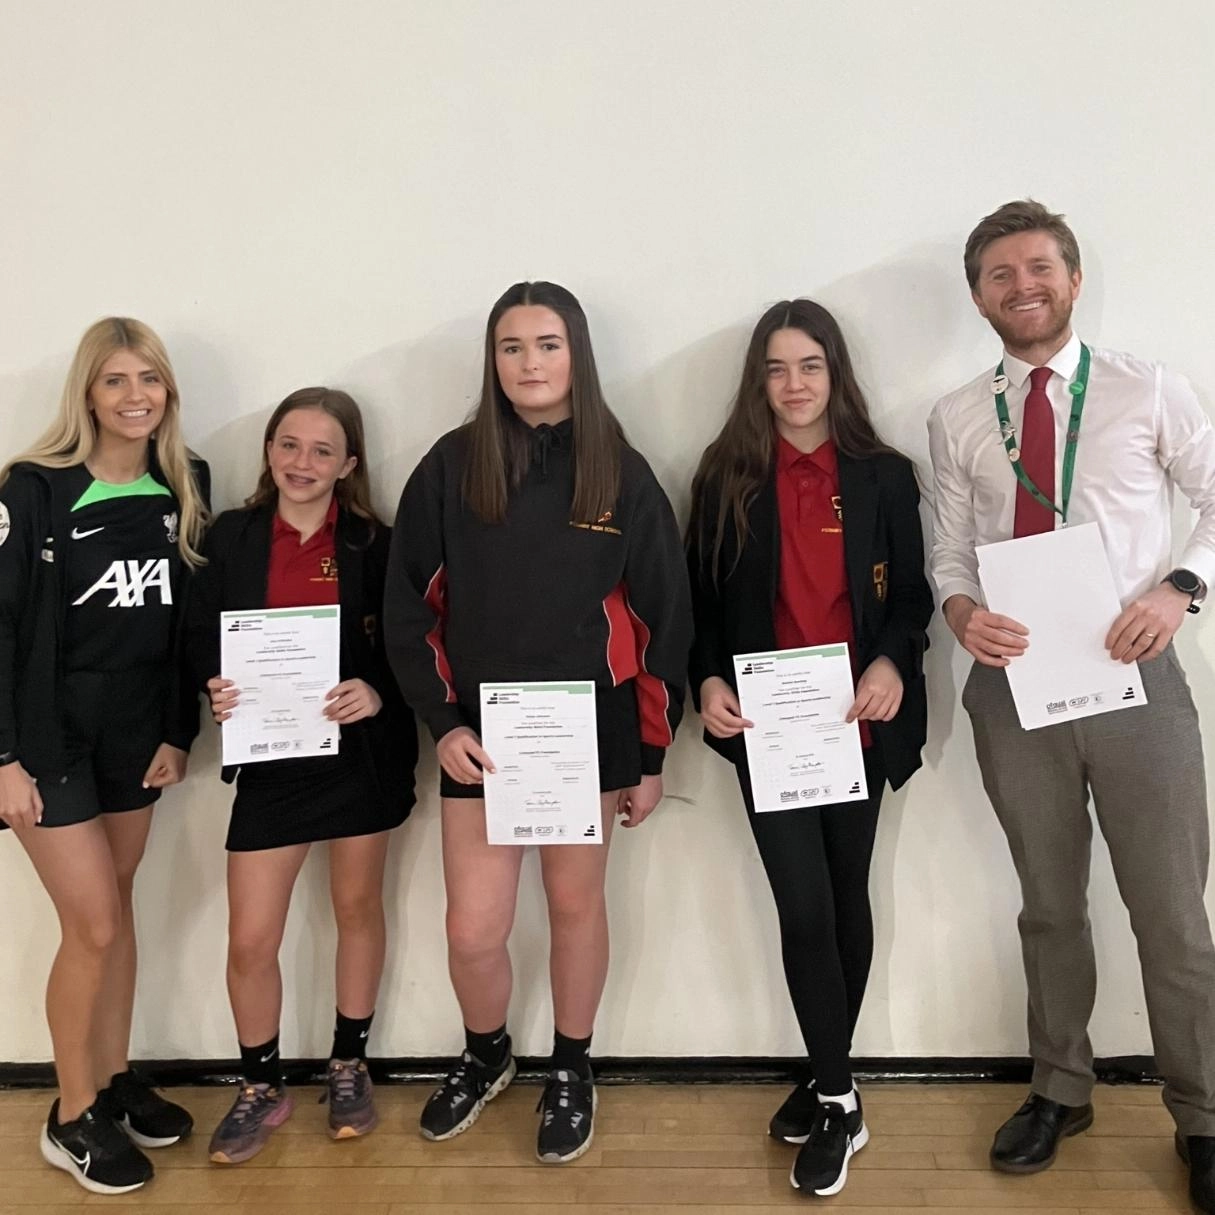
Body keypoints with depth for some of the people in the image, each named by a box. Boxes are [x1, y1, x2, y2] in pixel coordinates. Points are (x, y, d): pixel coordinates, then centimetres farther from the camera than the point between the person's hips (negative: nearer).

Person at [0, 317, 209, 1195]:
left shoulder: (184, 488, 2)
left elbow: (186, 620, 5)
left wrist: (178, 733, 2)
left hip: (135, 733, 5)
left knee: (116, 906, 15)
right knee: (94, 926, -1)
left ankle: (115, 1080, 32)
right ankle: (73, 1118, 19)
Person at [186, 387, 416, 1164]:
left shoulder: (373, 544, -3)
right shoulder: (230, 537, 0)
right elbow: (203, 640, 4)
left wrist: (377, 692, -20)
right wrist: (216, 688, -16)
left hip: (361, 752, 0)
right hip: (270, 756, 1)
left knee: (359, 908, 16)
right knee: (250, 940, 3)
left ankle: (349, 1067, 36)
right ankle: (262, 1087, 29)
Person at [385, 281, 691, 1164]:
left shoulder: (622, 472, -1)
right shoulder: (452, 467, -1)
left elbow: (662, 617, 1)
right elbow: (410, 606, 0)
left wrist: (653, 750, 0)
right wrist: (442, 722, -8)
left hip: (590, 726, 0)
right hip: (481, 731, 0)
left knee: (576, 904, 13)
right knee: (474, 930, 4)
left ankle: (571, 1072, 37)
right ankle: (486, 1056, 36)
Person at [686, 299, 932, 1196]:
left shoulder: (885, 476, 4)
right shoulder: (727, 478, 3)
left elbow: (911, 593, 2)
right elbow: (702, 599, 3)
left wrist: (892, 661, -17)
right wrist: (708, 679, -13)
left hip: (855, 721, 1)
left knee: (846, 897, 13)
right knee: (805, 908, -4)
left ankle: (829, 1083, 31)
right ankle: (839, 1100, 14)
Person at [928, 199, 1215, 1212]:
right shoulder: (957, 421, 6)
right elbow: (952, 552, 7)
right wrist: (963, 612, -14)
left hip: (1134, 678, -2)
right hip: (1013, 685, 2)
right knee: (1050, 907, 17)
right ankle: (1060, 1091, 37)